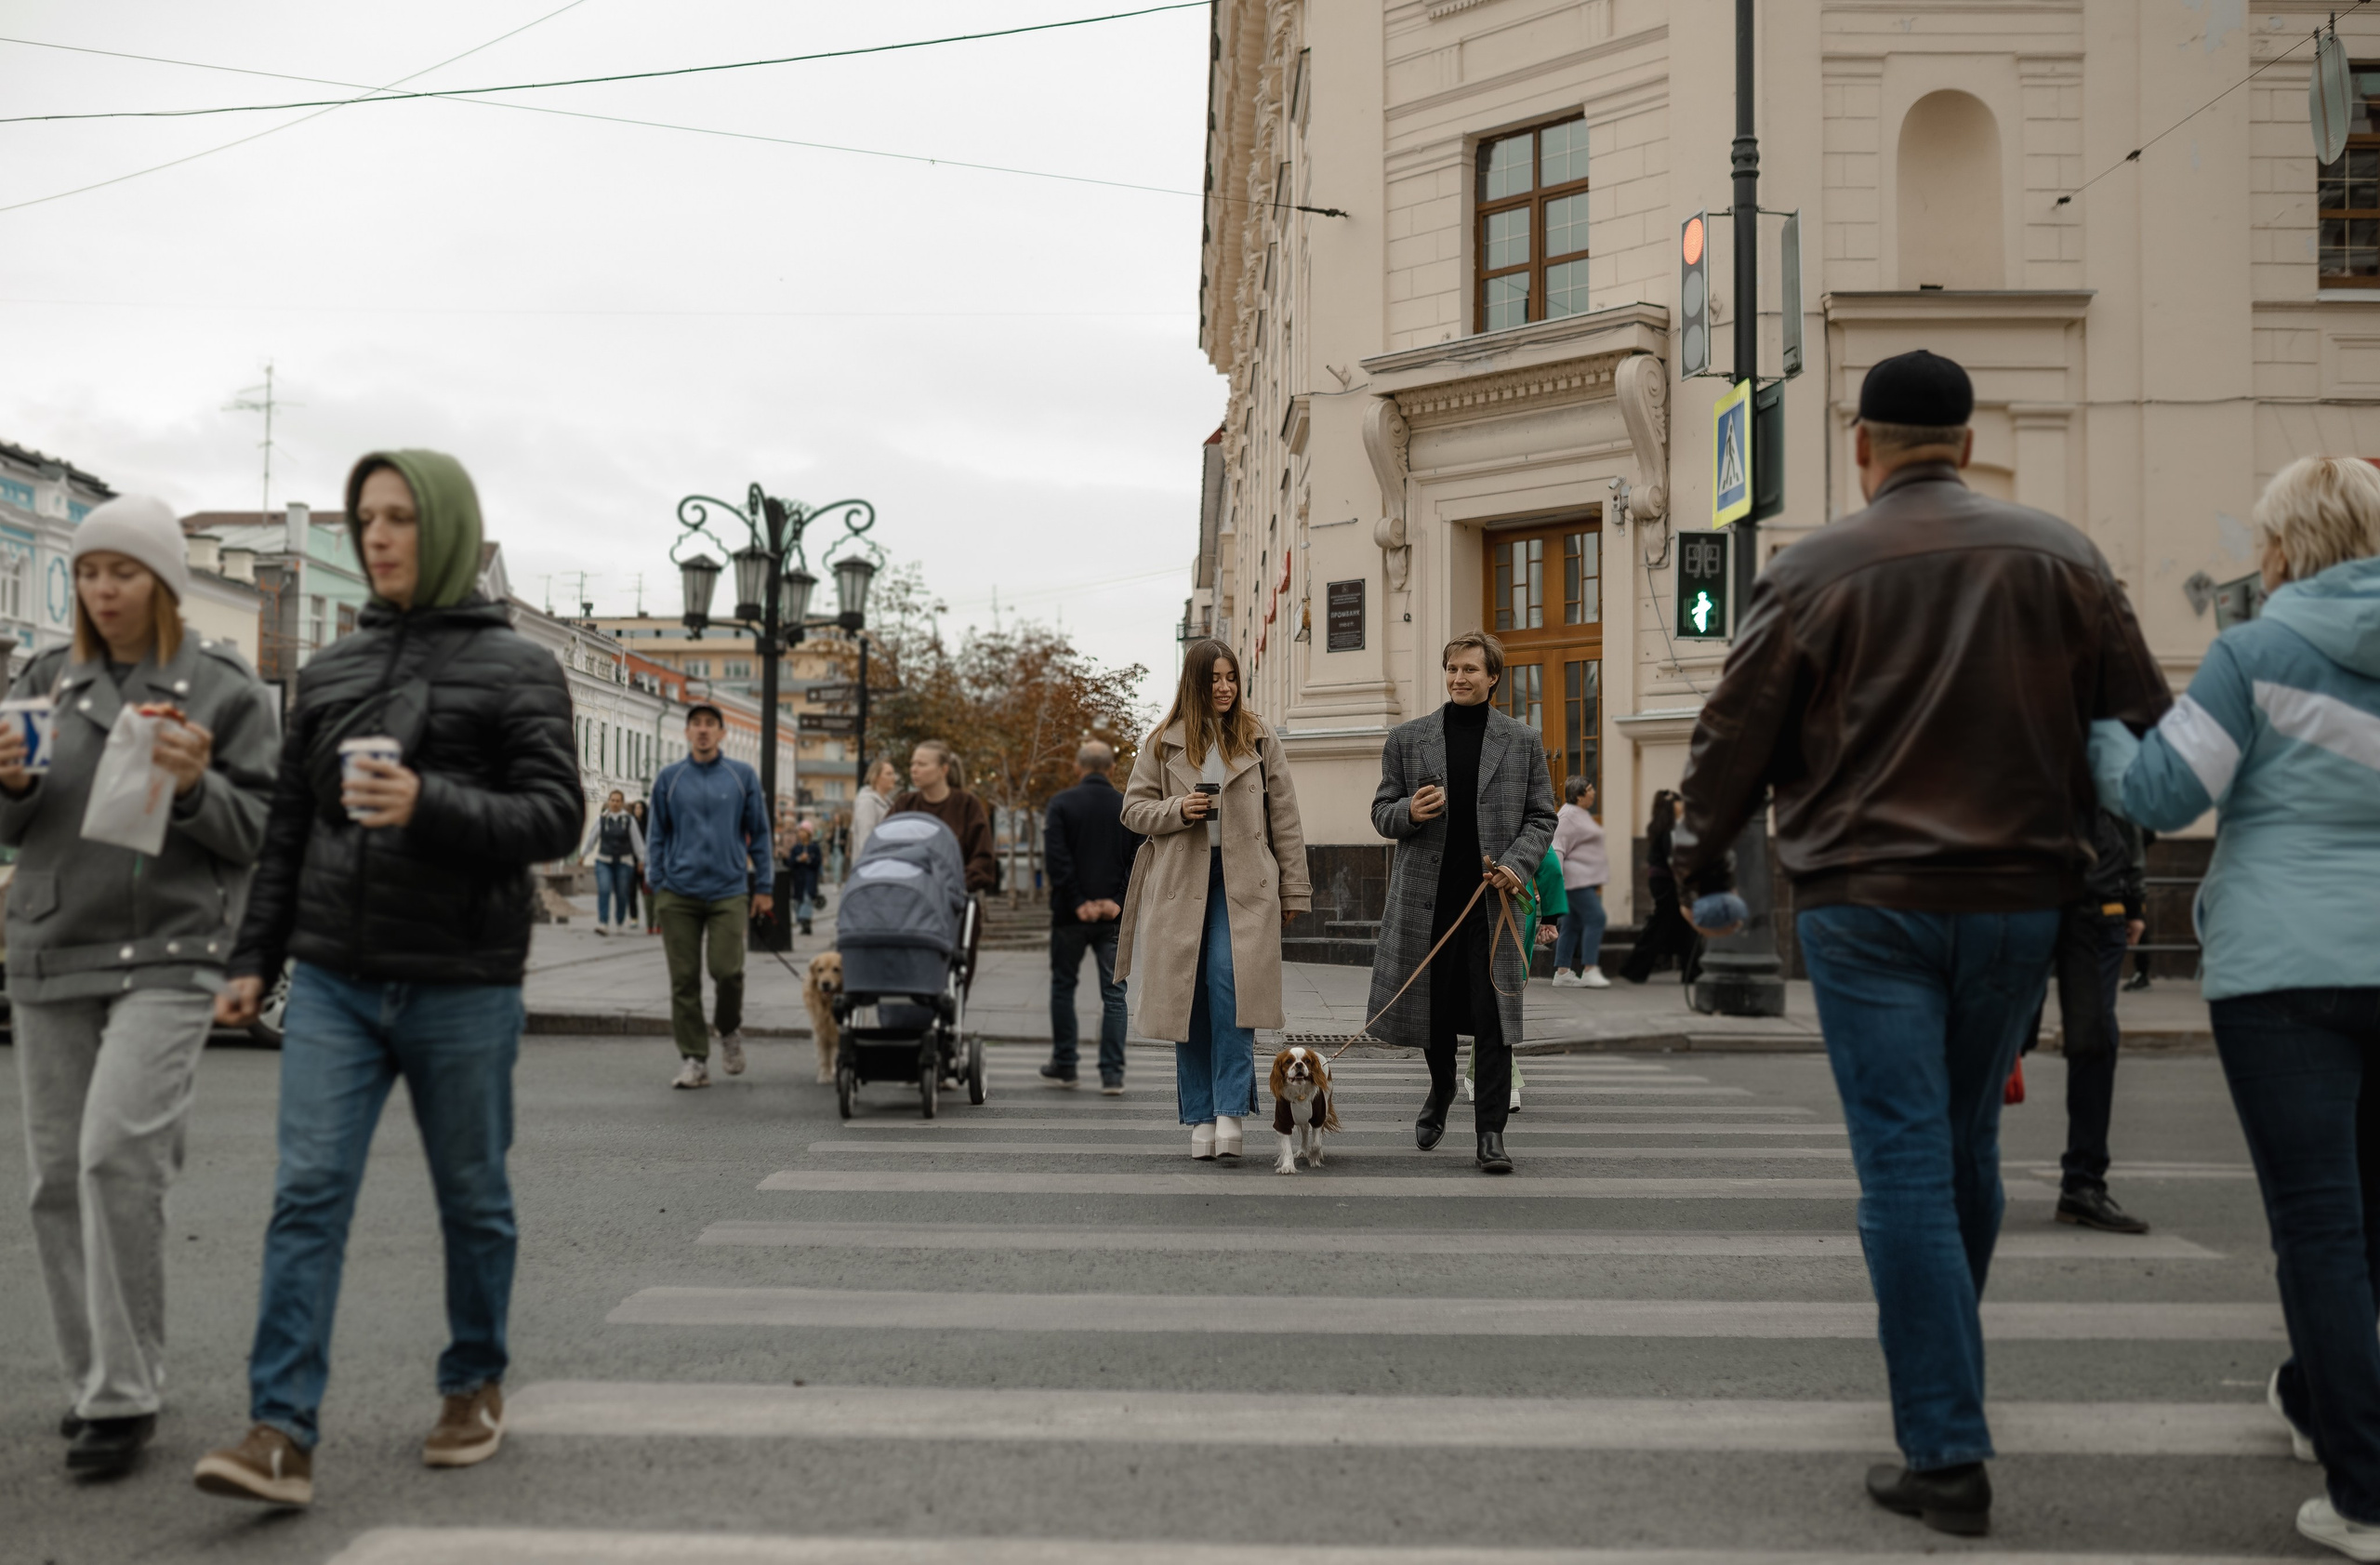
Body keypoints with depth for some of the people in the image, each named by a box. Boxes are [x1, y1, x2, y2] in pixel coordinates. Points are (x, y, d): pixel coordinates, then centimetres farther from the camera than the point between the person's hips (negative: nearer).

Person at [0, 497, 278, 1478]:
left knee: (116, 1154, -17)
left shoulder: (225, 692, 0)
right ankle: (92, 1381, 20)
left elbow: (259, 836, -1)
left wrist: (197, 786, -18)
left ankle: (125, 1396, -8)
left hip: (166, 958, -5)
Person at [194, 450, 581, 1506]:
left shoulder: (515, 666, -2)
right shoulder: (331, 669, 11)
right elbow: (289, 826, 15)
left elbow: (557, 817, -10)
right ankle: (282, 1434, -4)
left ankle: (475, 1387, 28)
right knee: (307, 1195, -6)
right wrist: (253, 956, 12)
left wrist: (430, 807, -24)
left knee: (472, 1199, 10)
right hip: (334, 983, 3)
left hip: (462, 985, -3)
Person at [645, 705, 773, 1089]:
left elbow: (759, 832, 10)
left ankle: (730, 1031, 18)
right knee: (684, 979, 1)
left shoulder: (743, 776, 6)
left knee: (727, 970, -12)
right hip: (678, 894, 1)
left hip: (728, 890, -1)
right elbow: (657, 836, 12)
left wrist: (764, 887, 6)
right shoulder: (669, 778, 7)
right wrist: (657, 887, 6)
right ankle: (693, 1059, 11)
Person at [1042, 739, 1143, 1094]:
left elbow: (1057, 858, -12)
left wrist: (1078, 902, -10)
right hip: (1114, 918, 1)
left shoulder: (1062, 804, -3)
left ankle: (1063, 1065, 19)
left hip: (1070, 917, -1)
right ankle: (1112, 1074, -2)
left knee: (1063, 987, 15)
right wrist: (1118, 900, -6)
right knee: (1114, 994, 4)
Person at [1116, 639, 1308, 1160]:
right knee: (1189, 998, 3)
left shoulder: (1259, 738, 8)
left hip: (1243, 884, -1)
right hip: (1181, 883, 1)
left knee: (1230, 984, -17)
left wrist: (1294, 889, 7)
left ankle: (1231, 1110, -14)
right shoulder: (1162, 743, 8)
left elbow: (1284, 817, 9)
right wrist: (1176, 810, -9)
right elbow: (1133, 810, 11)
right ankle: (1201, 1117, 12)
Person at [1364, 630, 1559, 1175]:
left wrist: (1518, 863, -11)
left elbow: (1541, 817, 7)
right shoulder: (1408, 739, 6)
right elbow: (1382, 813, 9)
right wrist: (1410, 812, -14)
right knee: (1432, 1006, 13)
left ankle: (1491, 1133, 3)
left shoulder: (1523, 741, 5)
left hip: (1494, 898, -1)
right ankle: (1441, 1088, 42)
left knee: (1493, 1016, -4)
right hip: (1427, 896, 1)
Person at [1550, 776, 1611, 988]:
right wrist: (1556, 876, -25)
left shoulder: (1583, 814, 20)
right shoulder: (1567, 815, -11)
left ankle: (1562, 973, 10)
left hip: (1587, 880, 10)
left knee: (1572, 925, 8)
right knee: (1595, 917, -15)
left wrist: (1598, 882, 28)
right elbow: (1557, 847, -17)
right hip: (1575, 879, -10)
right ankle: (1589, 971, -15)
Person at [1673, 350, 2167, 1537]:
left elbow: (1734, 738, -1)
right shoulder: (2062, 558, 5)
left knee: (1904, 1161, -2)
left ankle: (1946, 1453, -2)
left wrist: (1699, 866, 14)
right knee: (1968, 1146, 19)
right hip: (2017, 898, 4)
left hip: (1866, 904, -3)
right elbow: (2142, 721, 7)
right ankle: (1939, 1369, 38)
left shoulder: (1814, 571, -4)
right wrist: (2092, 847, 22)